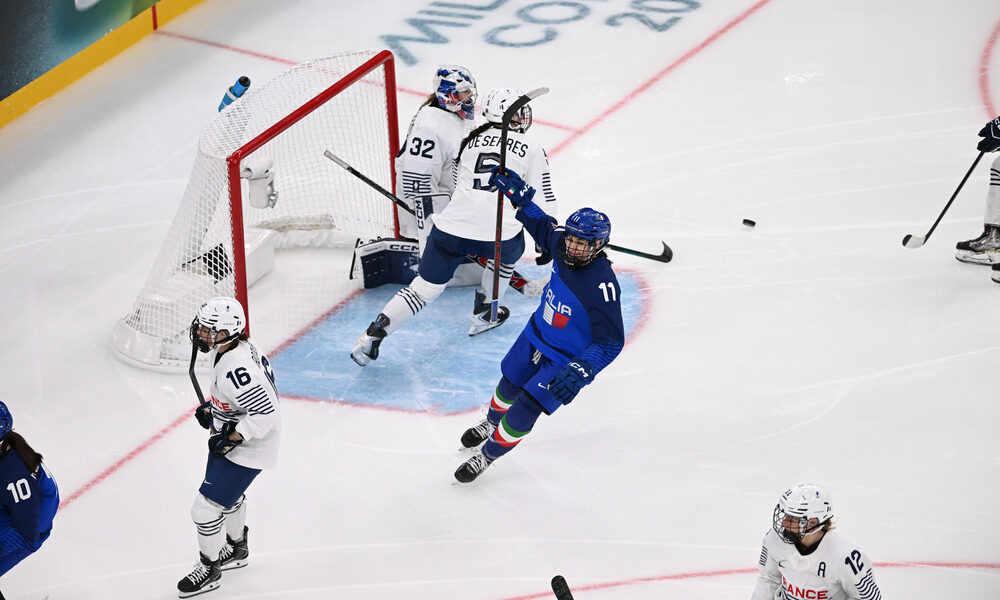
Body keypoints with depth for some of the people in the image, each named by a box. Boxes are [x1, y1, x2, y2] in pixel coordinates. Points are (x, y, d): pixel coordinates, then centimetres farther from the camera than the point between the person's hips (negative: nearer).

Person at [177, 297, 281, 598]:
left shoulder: (236, 368, -36)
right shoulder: (237, 345, -6)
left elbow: (264, 413, -35)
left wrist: (230, 438, -26)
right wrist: (211, 407, 9)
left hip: (247, 448, -11)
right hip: (230, 436, 11)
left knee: (207, 507, -3)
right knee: (229, 494, 30)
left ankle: (209, 570, 19)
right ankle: (236, 549, 54)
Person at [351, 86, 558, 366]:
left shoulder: (471, 140, 19)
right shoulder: (531, 149, 8)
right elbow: (543, 202, 7)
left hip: (452, 227, 2)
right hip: (498, 232, -2)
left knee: (425, 288, 10)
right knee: (509, 250, 33)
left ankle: (372, 335, -1)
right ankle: (483, 315, 37)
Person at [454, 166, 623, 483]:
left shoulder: (601, 285, -36)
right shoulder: (563, 245, -16)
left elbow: (611, 341, -34)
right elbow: (540, 225, 10)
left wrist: (581, 372, -43)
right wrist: (518, 194, 1)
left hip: (565, 360, -7)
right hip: (536, 335, 7)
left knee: (525, 409, -4)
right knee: (510, 385, 25)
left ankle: (488, 454, 21)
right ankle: (491, 423, 58)